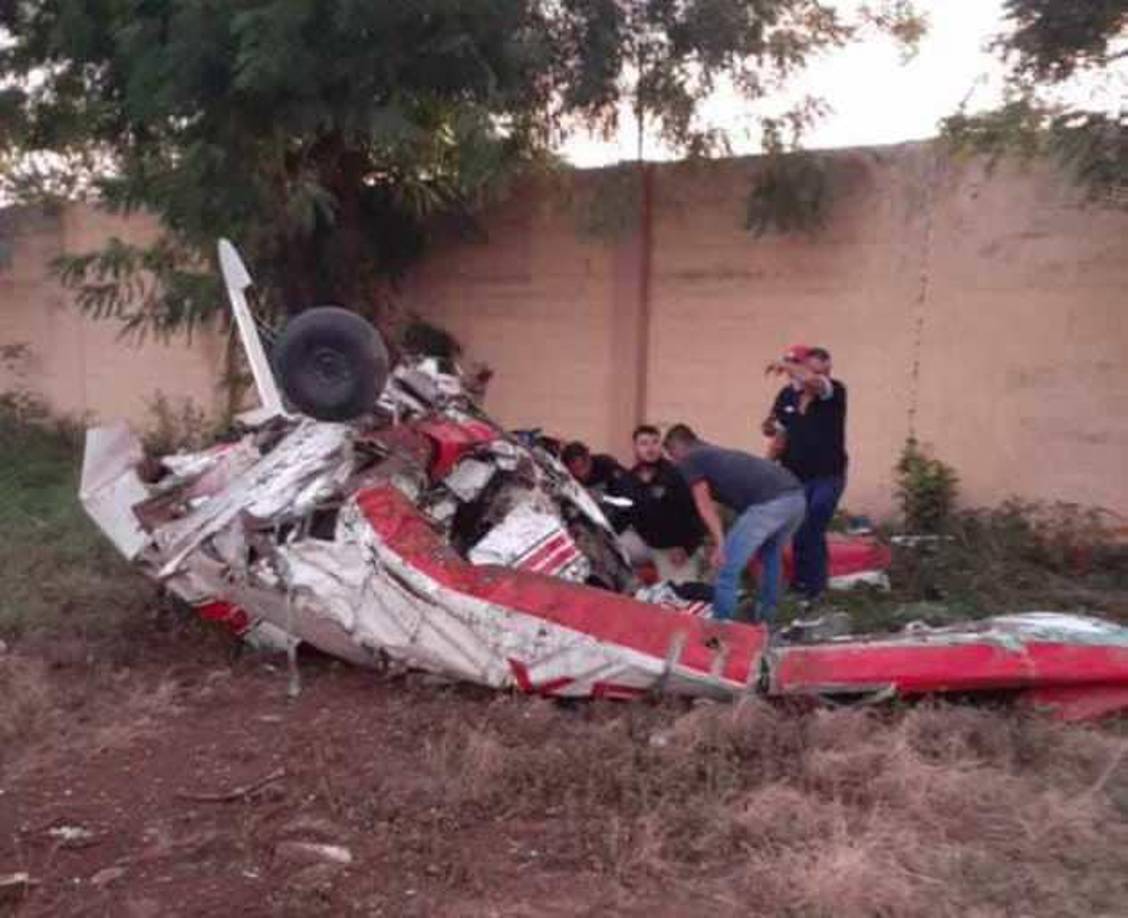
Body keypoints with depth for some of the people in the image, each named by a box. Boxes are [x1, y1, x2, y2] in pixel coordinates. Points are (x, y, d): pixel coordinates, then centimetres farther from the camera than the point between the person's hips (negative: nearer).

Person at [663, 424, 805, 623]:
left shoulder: (689, 460, 11)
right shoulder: (717, 454, 36)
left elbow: (705, 505, -2)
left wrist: (720, 544, -6)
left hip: (770, 502, -9)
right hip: (796, 496, 9)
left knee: (727, 567, 0)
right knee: (771, 556, 31)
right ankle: (766, 619, 40)